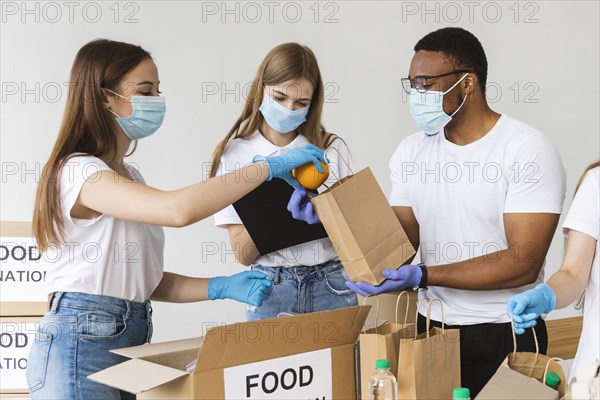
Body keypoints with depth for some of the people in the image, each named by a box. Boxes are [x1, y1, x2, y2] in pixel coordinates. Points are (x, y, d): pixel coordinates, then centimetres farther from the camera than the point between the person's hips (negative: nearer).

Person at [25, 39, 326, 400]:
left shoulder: (129, 175, 13)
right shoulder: (79, 172, -15)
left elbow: (143, 281, 10)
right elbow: (179, 210, -32)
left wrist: (221, 287, -5)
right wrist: (269, 166, -24)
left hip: (132, 339, 8)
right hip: (81, 348, -8)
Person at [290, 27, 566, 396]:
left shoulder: (527, 150, -13)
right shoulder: (412, 151, 2)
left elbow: (523, 263, -20)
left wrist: (422, 276, -29)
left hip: (505, 336, -4)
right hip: (430, 327, 4)